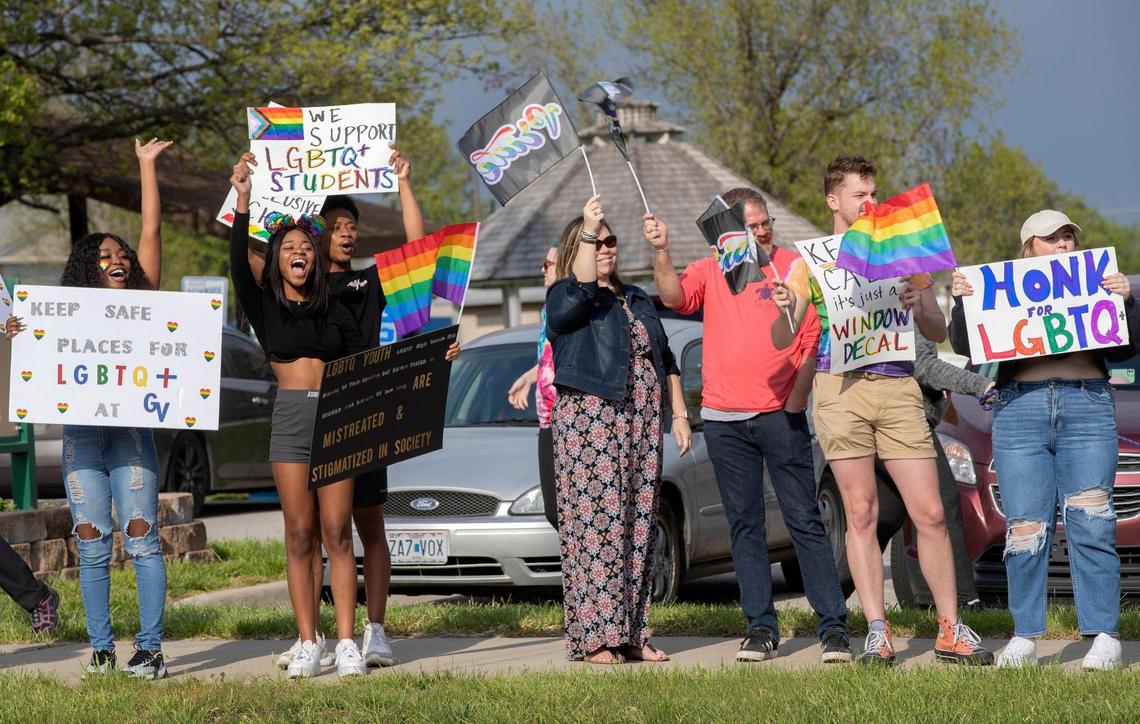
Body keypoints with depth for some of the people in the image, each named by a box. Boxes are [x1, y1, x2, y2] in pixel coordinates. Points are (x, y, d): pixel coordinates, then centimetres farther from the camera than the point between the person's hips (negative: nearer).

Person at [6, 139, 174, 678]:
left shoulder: (142, 302, 9)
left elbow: (151, 232, 6)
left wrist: (147, 166, 9)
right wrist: (16, 335, -13)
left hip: (131, 429, -1)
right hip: (81, 433, 2)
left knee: (141, 538, -8)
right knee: (92, 546, 1)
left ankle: (150, 648, -8)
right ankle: (100, 648, 3)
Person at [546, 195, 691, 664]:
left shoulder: (637, 301, 23)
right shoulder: (564, 297, 3)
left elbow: (666, 361, 26)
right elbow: (578, 295, -22)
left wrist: (679, 413, 17)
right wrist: (587, 231, -24)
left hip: (642, 423, 7)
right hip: (589, 420, -6)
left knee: (639, 527, 3)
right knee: (594, 524, -11)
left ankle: (631, 634, 5)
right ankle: (591, 638, -12)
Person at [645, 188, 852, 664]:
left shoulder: (794, 269, 3)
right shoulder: (709, 272, 10)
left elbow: (815, 337, 1)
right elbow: (674, 296, -10)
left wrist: (797, 398, -8)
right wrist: (661, 252, -26)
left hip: (780, 415, -3)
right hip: (724, 419, 3)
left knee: (804, 520, -4)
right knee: (744, 525, 5)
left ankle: (834, 625, -4)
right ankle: (760, 627, 10)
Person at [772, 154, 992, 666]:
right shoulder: (811, 261, 11)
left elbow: (938, 333, 14)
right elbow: (781, 341, 6)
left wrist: (917, 305, -8)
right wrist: (783, 311, -16)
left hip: (898, 387, 1)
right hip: (839, 388, -1)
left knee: (930, 513, -4)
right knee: (861, 513, -3)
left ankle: (951, 630, 3)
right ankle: (877, 632, 2)